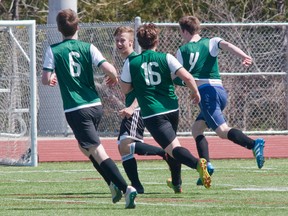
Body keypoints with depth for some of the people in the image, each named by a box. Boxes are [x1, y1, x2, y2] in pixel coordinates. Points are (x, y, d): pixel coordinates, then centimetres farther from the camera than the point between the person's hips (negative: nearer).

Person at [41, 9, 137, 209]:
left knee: (97, 151, -9)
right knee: (86, 146, 26)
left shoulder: (53, 51, -3)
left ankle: (125, 188, -24)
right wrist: (114, 78, 12)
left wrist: (51, 79, 17)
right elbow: (108, 68, -10)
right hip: (95, 105, 4)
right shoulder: (88, 48, 2)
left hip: (75, 109, -4)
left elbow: (46, 79, -7)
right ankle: (114, 184, 15)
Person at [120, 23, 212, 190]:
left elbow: (125, 89, 7)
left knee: (173, 148, -14)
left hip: (152, 114, -3)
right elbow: (187, 77, -8)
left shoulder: (131, 63, 2)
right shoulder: (166, 58, 2)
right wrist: (196, 92, 9)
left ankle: (197, 163, -41)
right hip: (172, 109, 3)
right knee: (172, 147, 27)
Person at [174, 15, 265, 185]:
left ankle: (254, 144, -44)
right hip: (220, 90, 7)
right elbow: (227, 45, -6)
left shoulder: (182, 51, 7)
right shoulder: (211, 43, 16)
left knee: (222, 131, -20)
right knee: (197, 129, 19)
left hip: (206, 91, -7)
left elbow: (178, 79, 10)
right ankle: (206, 165, 4)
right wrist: (244, 56, -23)